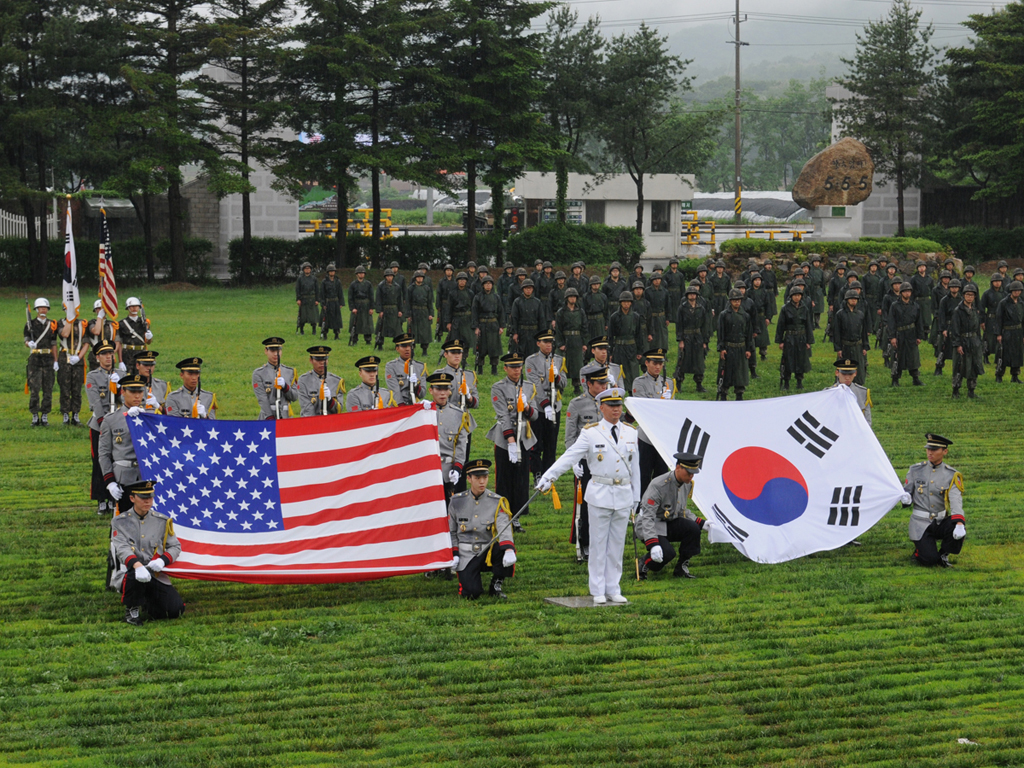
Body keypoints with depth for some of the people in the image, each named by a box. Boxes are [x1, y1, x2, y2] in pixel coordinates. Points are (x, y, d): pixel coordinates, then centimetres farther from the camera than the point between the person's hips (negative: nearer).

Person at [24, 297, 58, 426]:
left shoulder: (52, 324, 11)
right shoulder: (30, 324, 5)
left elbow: (54, 344, 12)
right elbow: (26, 341, 1)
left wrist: (56, 361, 5)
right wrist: (29, 343, -24)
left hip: (48, 359, 2)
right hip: (35, 358, -2)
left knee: (48, 390, 2)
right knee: (34, 389, -8)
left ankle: (45, 416, 9)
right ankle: (35, 417, -2)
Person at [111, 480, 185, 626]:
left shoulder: (162, 521, 9)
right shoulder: (120, 522, 1)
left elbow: (175, 547, 9)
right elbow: (122, 549, -14)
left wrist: (162, 560, -14)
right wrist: (138, 566, -35)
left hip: (155, 575, 3)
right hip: (130, 574, -3)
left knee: (176, 609, -14)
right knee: (135, 575, -41)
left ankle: (149, 603, 21)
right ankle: (132, 609, -10)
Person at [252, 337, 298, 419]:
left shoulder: (289, 372, 12)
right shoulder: (258, 374, 2)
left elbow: (295, 397, 9)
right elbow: (262, 399, -7)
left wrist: (285, 386, -11)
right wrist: (270, 418, -17)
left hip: (286, 418, 3)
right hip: (267, 418, -3)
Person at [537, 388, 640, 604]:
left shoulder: (630, 433, 8)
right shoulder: (590, 433, -4)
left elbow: (635, 466, 14)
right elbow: (570, 456, -11)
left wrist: (636, 497, 15)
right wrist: (549, 476, -23)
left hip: (624, 495, 3)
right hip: (600, 495, -3)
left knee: (617, 544, 8)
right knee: (598, 544, 2)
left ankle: (613, 589, 16)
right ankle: (598, 591, 9)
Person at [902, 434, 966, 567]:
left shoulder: (951, 475, -2)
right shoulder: (916, 471, 2)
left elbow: (956, 500, -17)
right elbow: (906, 493, 7)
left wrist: (959, 523, -35)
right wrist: (906, 498, -20)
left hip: (941, 522, 1)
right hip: (920, 523, -1)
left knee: (956, 529, -33)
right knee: (929, 560, -20)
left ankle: (943, 555, -3)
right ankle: (919, 549, 17)